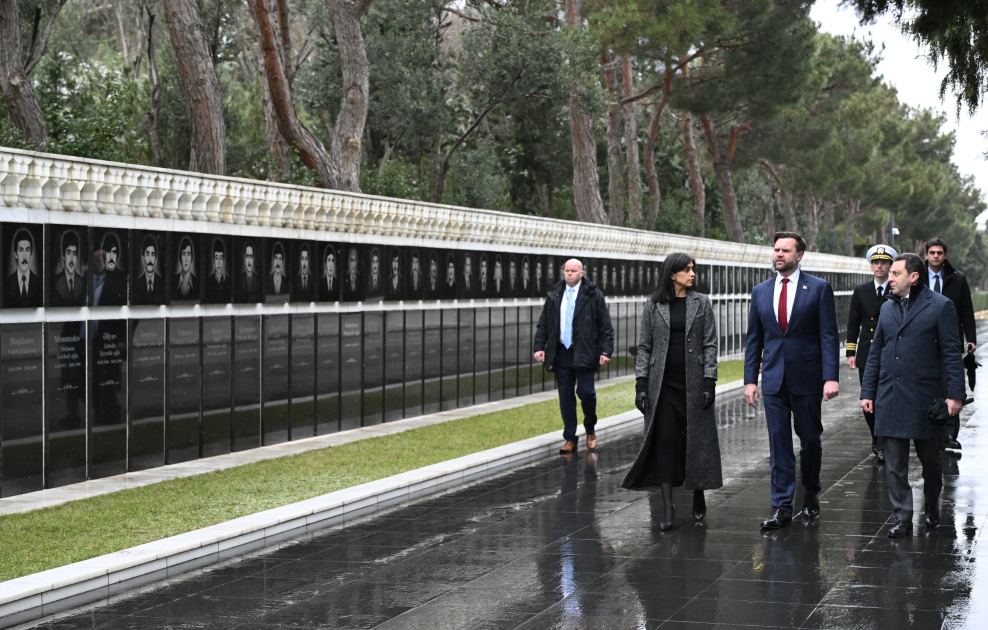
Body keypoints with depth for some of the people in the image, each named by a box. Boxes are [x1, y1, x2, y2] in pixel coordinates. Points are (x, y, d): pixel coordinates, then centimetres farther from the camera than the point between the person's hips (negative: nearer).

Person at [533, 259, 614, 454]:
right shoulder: (554, 296, 10)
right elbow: (543, 325, 13)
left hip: (584, 354, -3)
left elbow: (605, 327, 0)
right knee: (565, 396, 4)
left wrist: (606, 351, -9)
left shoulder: (593, 296, 0)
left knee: (586, 392, -8)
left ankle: (590, 431, 17)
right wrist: (539, 347, 1)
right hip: (561, 354, 3)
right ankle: (570, 439, 11)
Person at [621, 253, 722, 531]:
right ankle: (667, 506, -1)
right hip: (662, 383, 0)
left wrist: (709, 382, -7)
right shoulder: (653, 305, 4)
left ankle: (699, 496, 24)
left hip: (693, 382, 0)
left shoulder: (701, 303, 4)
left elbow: (710, 345, 2)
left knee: (697, 438, 3)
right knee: (663, 440, -5)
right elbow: (644, 346, 5)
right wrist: (641, 383, -2)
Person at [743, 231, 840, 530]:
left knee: (810, 439, 8)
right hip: (773, 379, 3)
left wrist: (830, 377, -13)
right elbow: (754, 339, 11)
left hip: (807, 379, -2)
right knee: (779, 442, 2)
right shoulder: (760, 292, 9)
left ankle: (811, 494, 30)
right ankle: (782, 507, 5)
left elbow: (829, 336, -5)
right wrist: (750, 379, 4)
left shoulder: (819, 289, -1)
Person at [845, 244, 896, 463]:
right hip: (866, 356, 3)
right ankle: (876, 439, 24)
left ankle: (883, 447, -4)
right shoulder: (860, 292, 9)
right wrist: (851, 352, 3)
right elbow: (853, 324, 10)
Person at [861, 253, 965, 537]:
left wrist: (955, 394, -11)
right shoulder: (887, 308, 12)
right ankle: (903, 518, 7)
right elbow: (875, 353, 16)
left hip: (925, 396, -4)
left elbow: (952, 353, -5)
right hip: (890, 396, 4)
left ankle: (932, 509, 29)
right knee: (895, 463, 2)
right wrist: (868, 392, 12)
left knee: (930, 460, 9)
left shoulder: (940, 306, -4)